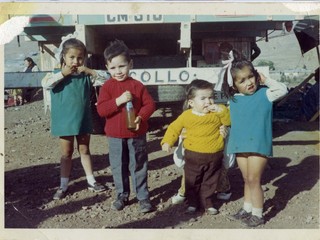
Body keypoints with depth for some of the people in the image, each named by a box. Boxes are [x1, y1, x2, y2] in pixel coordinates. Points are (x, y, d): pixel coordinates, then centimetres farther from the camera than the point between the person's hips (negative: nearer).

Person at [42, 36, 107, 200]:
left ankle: (91, 181, 28)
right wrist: (63, 73, -25)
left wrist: (89, 71, -18)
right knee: (66, 153, 10)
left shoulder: (86, 75, -1)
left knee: (84, 151, 17)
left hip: (83, 121, 2)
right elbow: (45, 84, -24)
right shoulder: (58, 75, -7)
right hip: (65, 122, -2)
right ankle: (63, 185, 21)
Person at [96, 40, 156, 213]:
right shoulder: (107, 87, -4)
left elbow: (150, 104, -2)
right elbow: (101, 110, -13)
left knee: (139, 166, 8)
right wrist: (118, 101, -25)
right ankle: (122, 196, 28)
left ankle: (143, 197, 19)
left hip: (137, 134, 0)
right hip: (115, 136, 1)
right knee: (118, 167, 12)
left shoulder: (137, 85, -3)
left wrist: (141, 117, -20)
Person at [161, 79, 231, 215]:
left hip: (214, 156, 1)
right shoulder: (186, 116, -7)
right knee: (192, 182, 11)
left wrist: (221, 110, -25)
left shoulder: (217, 113, -4)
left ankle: (207, 202, 31)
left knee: (209, 182, 14)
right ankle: (192, 203, 28)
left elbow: (229, 121, -11)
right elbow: (174, 128, 0)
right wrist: (167, 142, -10)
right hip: (193, 156, -1)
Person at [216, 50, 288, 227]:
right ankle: (247, 209, 33)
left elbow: (283, 90, -17)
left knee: (254, 180, -1)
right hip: (240, 146, 5)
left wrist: (265, 80, -13)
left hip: (258, 145, -5)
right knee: (247, 180, 18)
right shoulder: (234, 98, 7)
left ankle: (257, 215, 14)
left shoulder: (264, 93, -5)